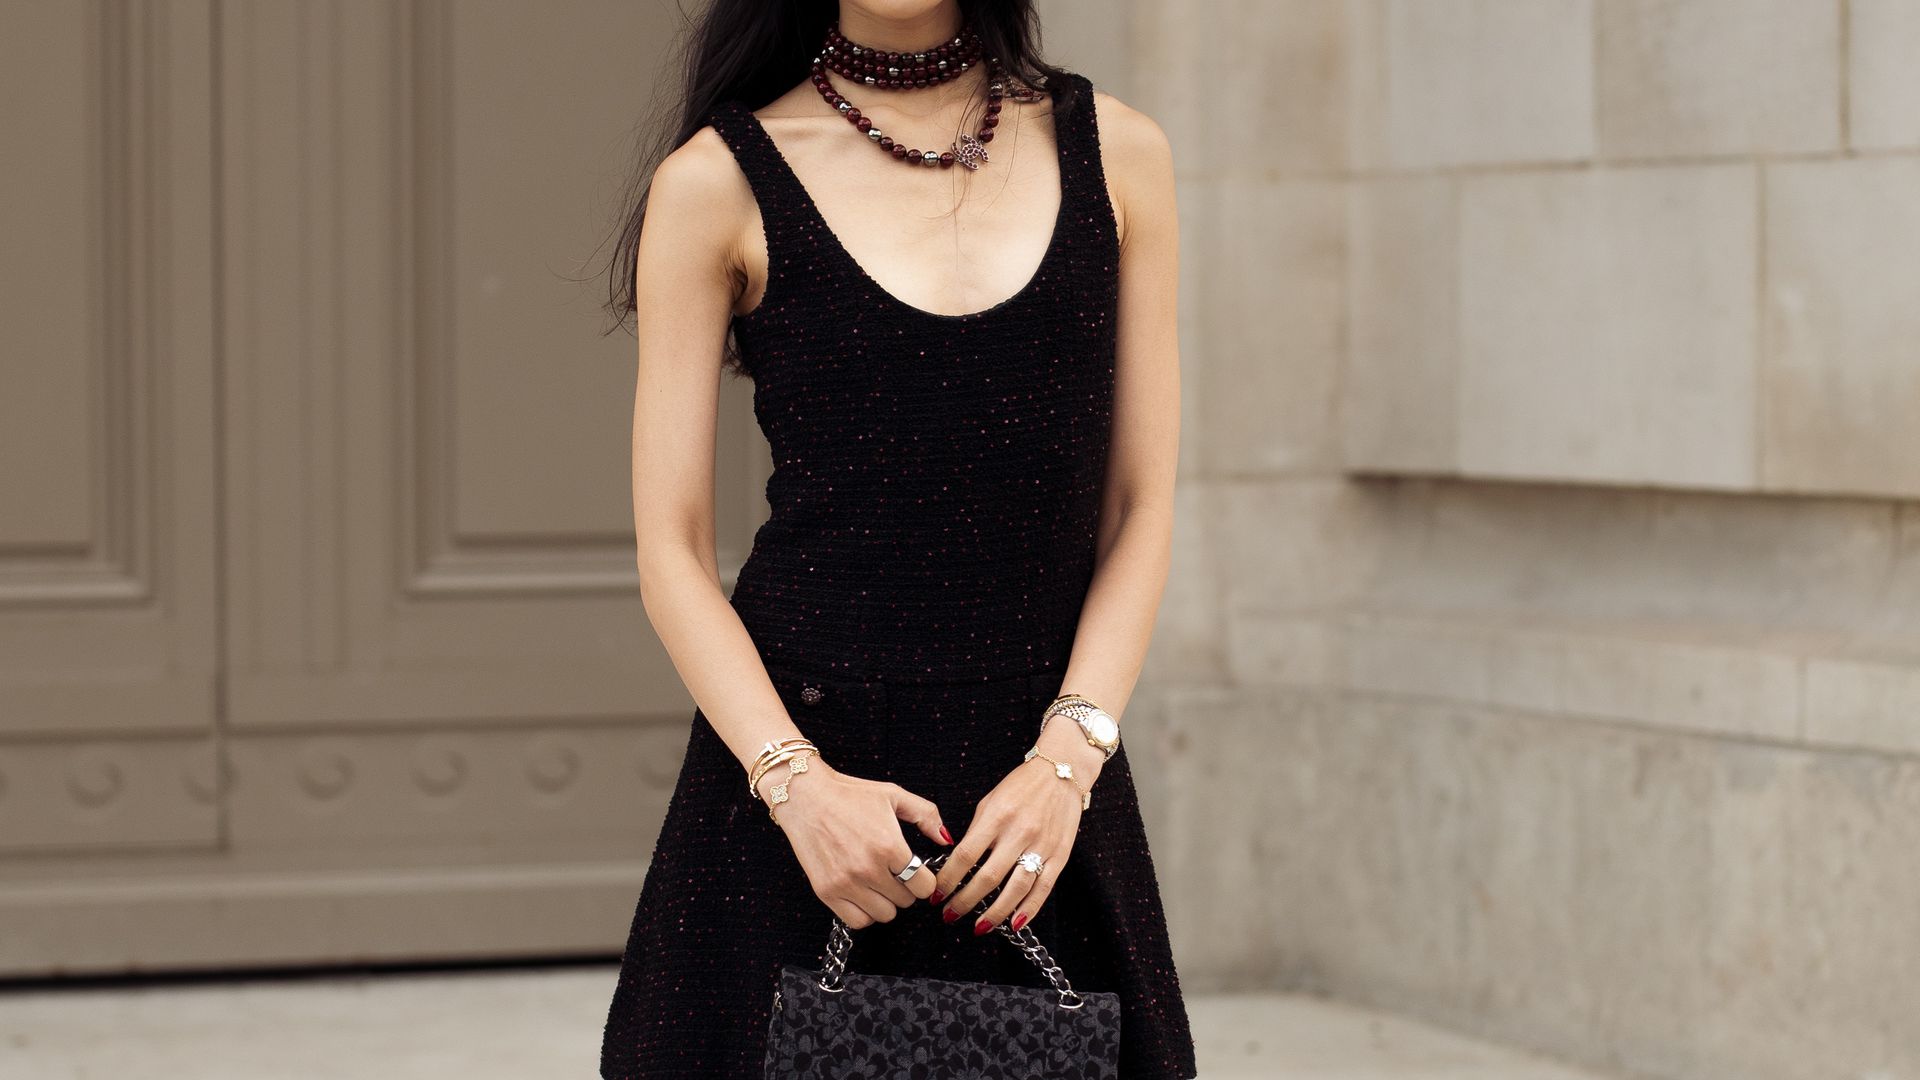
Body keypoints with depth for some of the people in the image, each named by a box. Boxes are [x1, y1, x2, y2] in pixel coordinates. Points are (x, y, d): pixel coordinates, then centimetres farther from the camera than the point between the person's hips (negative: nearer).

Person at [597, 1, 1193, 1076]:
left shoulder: (1117, 152, 7)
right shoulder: (720, 180, 0)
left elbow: (1140, 509, 6)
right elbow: (674, 551, -1)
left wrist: (1068, 758, -8)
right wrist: (797, 781, -15)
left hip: (1041, 795, 2)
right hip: (800, 763, -2)